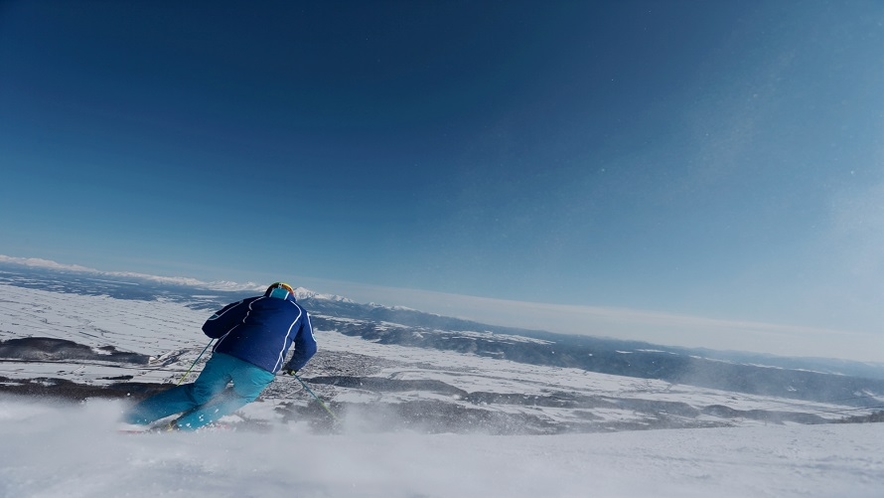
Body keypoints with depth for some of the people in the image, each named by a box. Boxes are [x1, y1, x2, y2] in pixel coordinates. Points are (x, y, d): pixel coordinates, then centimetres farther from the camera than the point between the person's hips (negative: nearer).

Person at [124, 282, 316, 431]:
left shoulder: (253, 302, 23)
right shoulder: (300, 312, 22)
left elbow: (210, 327, 19)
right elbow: (308, 348, 24)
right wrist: (293, 366, 42)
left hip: (225, 355, 2)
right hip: (260, 370, -2)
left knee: (198, 393, 26)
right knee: (238, 398, 28)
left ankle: (131, 418, 25)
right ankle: (183, 426, 20)